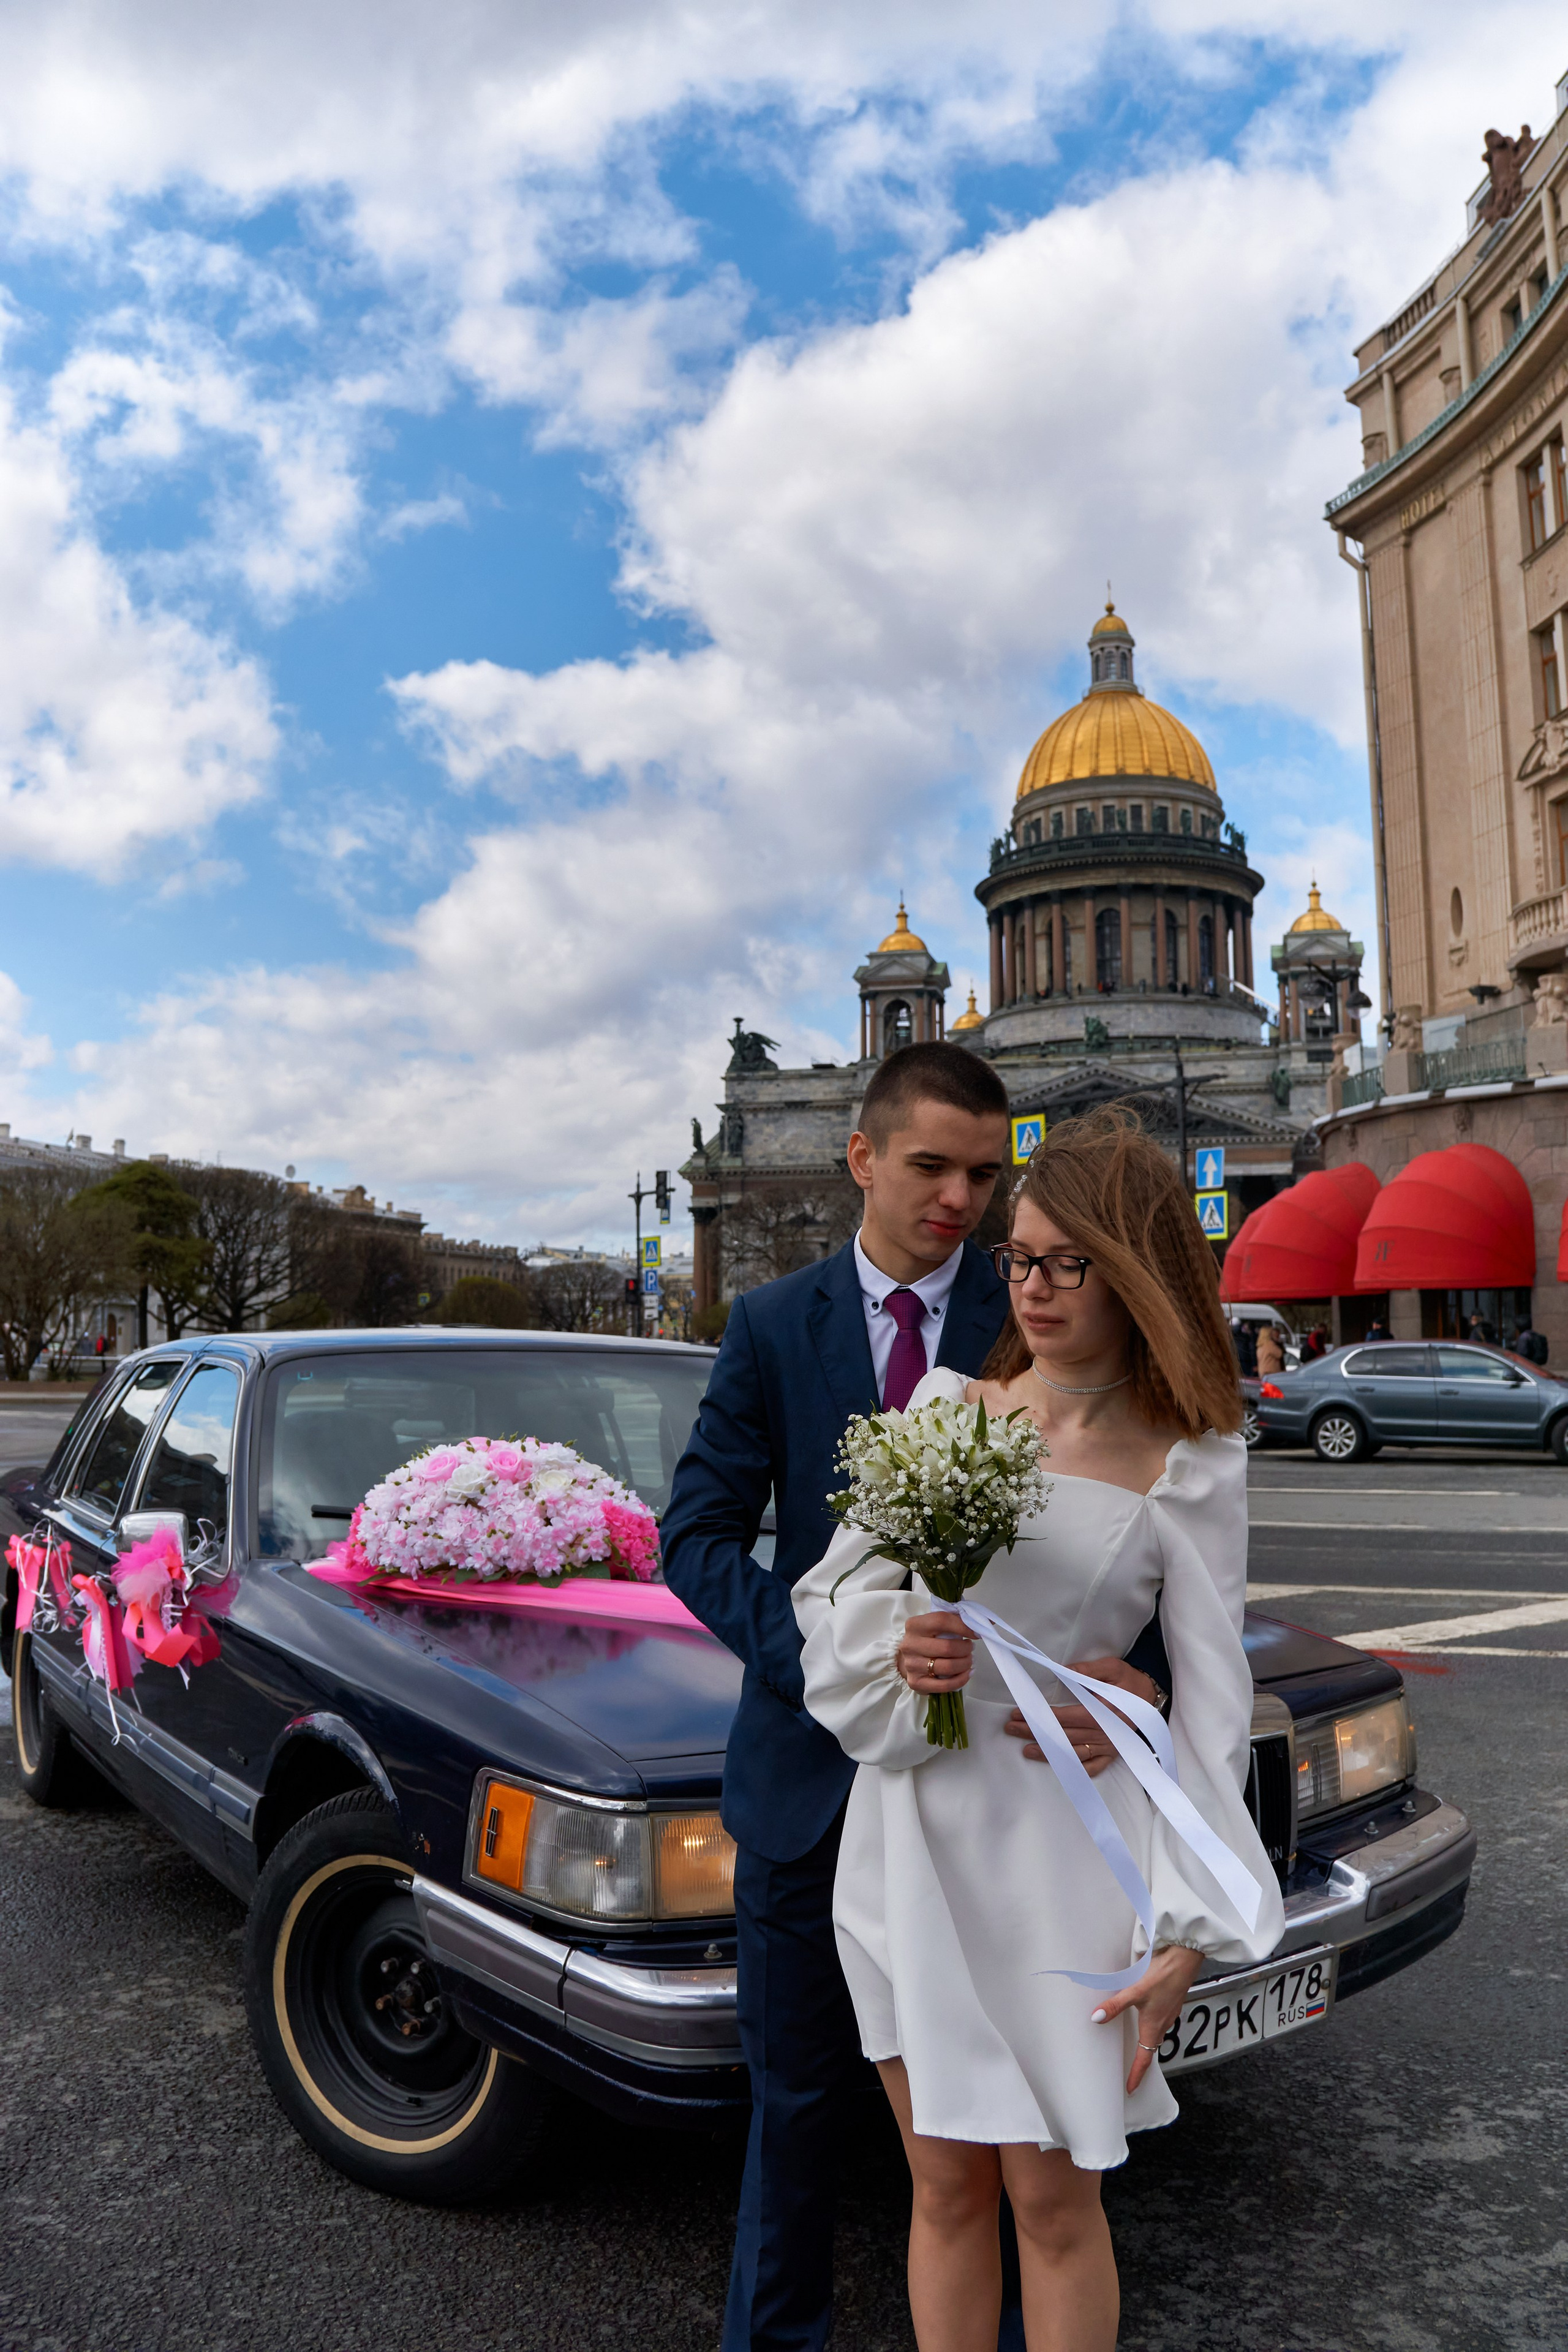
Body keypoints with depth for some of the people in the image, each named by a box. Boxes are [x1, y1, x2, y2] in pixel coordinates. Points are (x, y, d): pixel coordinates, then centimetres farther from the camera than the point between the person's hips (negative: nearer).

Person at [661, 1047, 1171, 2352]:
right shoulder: (772, 1326, -2)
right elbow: (697, 1534, -8)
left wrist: (1140, 1677, -28)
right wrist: (815, 1649, -26)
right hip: (815, 1758, 1)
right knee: (796, 2093, 19)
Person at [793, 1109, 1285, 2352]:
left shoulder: (1192, 1468, -5)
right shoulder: (947, 1402, 2)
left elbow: (1211, 1706, -4)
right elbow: (837, 1588, 8)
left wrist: (1190, 1931, -7)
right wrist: (894, 1647, -14)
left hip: (1060, 1845, -2)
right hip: (910, 1831, 3)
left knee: (1053, 2201, 8)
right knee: (947, 2185, 15)